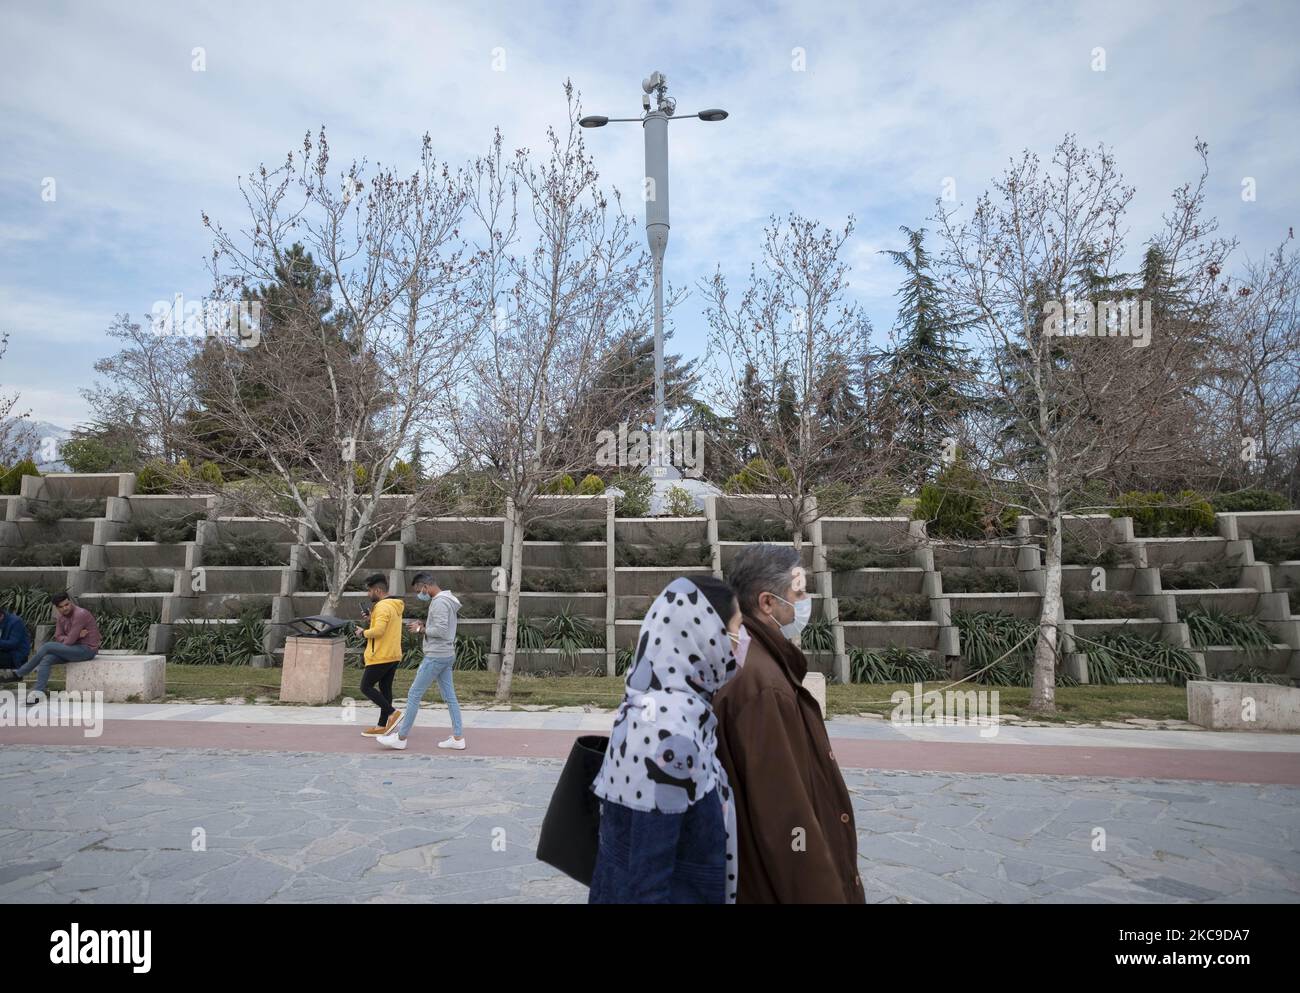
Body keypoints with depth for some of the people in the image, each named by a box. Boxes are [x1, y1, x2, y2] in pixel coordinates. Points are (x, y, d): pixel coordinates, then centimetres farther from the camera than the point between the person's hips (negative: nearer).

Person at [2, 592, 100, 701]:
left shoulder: (80, 614, -18)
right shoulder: (60, 617, 9)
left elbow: (70, 640, -20)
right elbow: (58, 637, 3)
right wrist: (76, 636, -14)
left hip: (87, 649, -8)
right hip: (75, 648, 8)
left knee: (47, 646, -16)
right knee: (46, 659, -13)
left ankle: (18, 673, -2)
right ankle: (39, 691, -16)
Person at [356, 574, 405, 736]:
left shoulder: (382, 607, -17)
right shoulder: (395, 606, 14)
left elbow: (378, 631, -26)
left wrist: (364, 632, -9)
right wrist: (371, 617, 9)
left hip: (381, 656, -9)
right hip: (393, 656, 9)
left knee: (366, 687, 1)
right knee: (385, 688, 12)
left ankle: (392, 713, -8)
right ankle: (382, 726, 15)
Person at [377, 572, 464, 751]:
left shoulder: (439, 602, -17)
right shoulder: (447, 600, 14)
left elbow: (440, 630, -24)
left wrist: (421, 628, -10)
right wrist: (424, 624, 6)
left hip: (436, 656, -10)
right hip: (447, 655, 10)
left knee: (414, 694, 0)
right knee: (450, 696, 8)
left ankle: (401, 737, 8)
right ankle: (458, 738, 9)